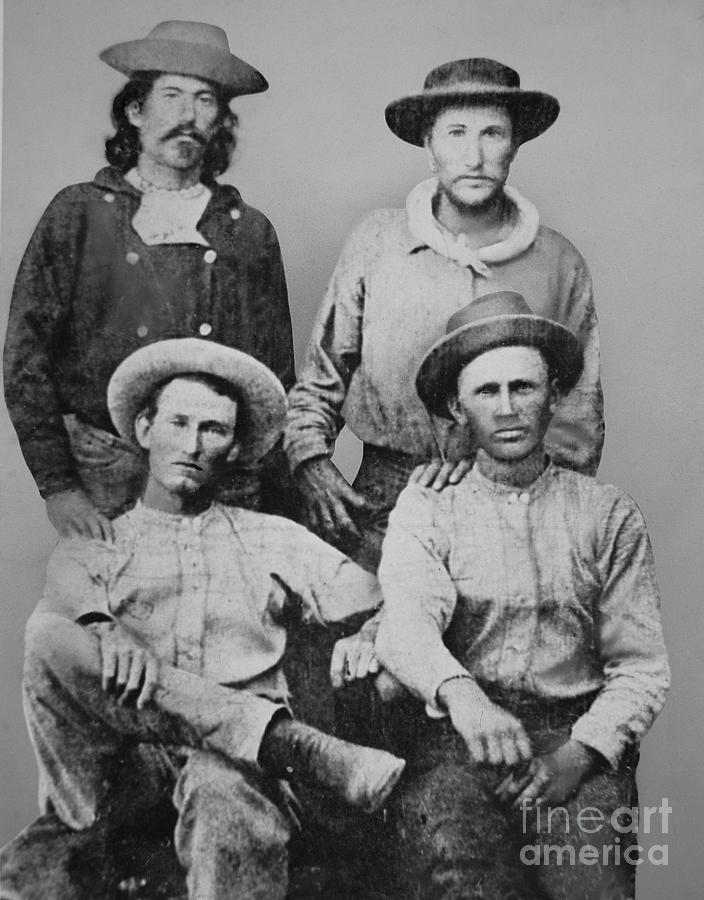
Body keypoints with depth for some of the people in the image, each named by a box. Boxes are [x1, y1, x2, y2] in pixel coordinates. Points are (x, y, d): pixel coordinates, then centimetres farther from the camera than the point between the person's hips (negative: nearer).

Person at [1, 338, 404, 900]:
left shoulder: (274, 540, 21)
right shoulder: (97, 541, 18)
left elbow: (369, 600, 13)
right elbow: (68, 591, -6)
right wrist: (109, 631, -28)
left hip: (239, 749, -1)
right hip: (122, 752, 2)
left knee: (227, 787, -38)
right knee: (50, 638, -28)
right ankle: (296, 747, -30)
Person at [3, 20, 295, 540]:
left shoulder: (251, 231, 7)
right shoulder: (78, 213, 3)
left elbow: (278, 382, 9)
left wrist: (273, 510, 6)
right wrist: (57, 486, -7)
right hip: (103, 475, -1)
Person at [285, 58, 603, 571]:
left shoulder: (559, 263, 1)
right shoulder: (376, 240, 1)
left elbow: (580, 427, 5)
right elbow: (320, 381, 10)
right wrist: (311, 461, -5)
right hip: (379, 515, 0)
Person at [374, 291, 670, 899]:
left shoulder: (610, 515, 10)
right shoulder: (426, 509, 6)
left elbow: (641, 665, 6)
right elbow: (405, 626, -12)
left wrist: (579, 753, -11)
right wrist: (460, 693, -33)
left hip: (577, 735, 1)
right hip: (454, 734, -1)